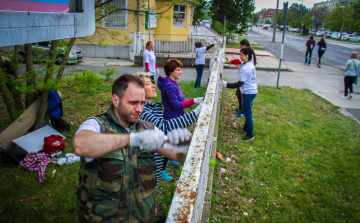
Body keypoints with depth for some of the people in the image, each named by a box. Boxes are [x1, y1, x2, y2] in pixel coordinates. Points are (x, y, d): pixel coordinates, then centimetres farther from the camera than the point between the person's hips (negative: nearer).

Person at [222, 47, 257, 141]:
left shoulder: (244, 69, -21)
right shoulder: (252, 65, 8)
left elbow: (239, 84, -21)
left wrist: (226, 84, -20)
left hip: (248, 93, -10)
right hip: (253, 91, 10)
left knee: (247, 113, -1)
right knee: (247, 111, 22)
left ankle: (250, 134, 7)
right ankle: (246, 127, 38)